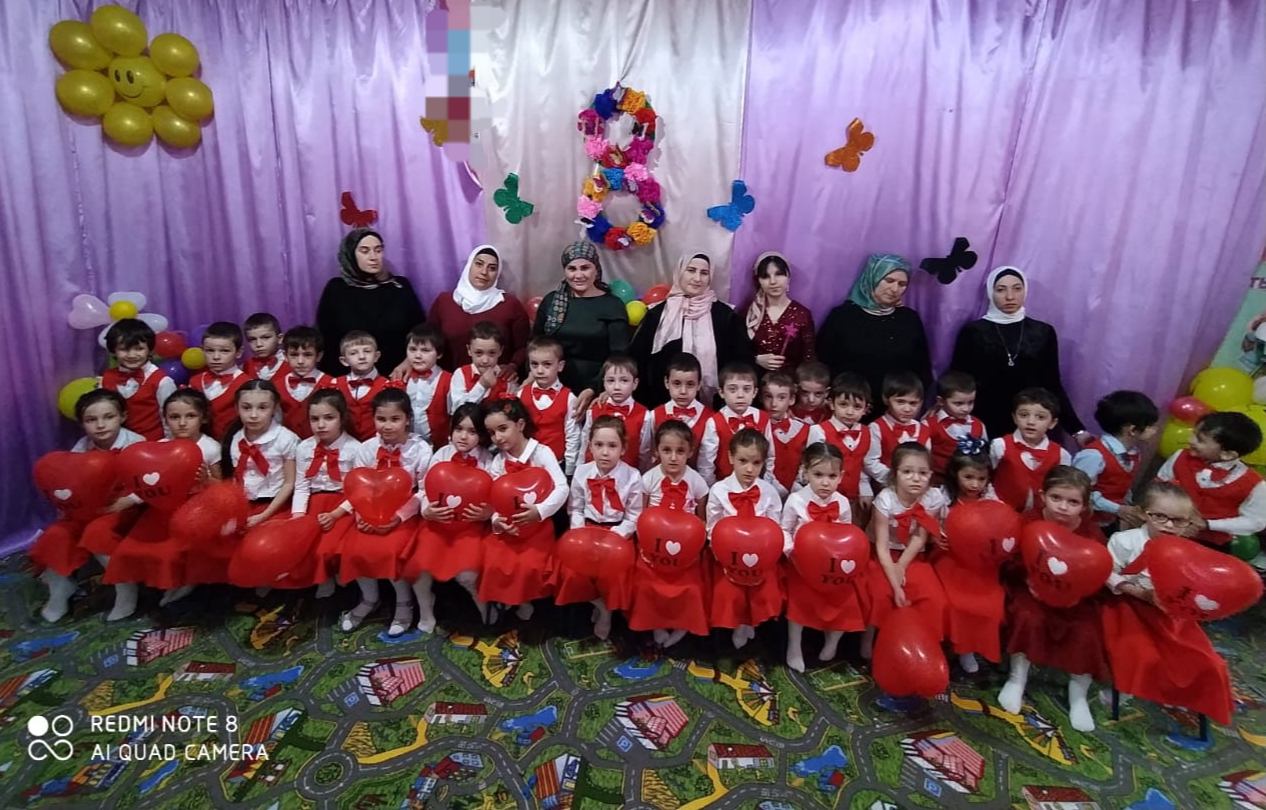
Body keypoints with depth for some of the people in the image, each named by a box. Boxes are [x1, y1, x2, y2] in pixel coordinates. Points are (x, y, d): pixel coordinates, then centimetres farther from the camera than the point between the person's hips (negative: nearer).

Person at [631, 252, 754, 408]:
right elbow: (637, 357, 5)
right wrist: (640, 401, -1)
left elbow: (743, 358, 2)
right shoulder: (658, 313, 4)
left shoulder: (725, 315, 2)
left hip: (710, 407, -1)